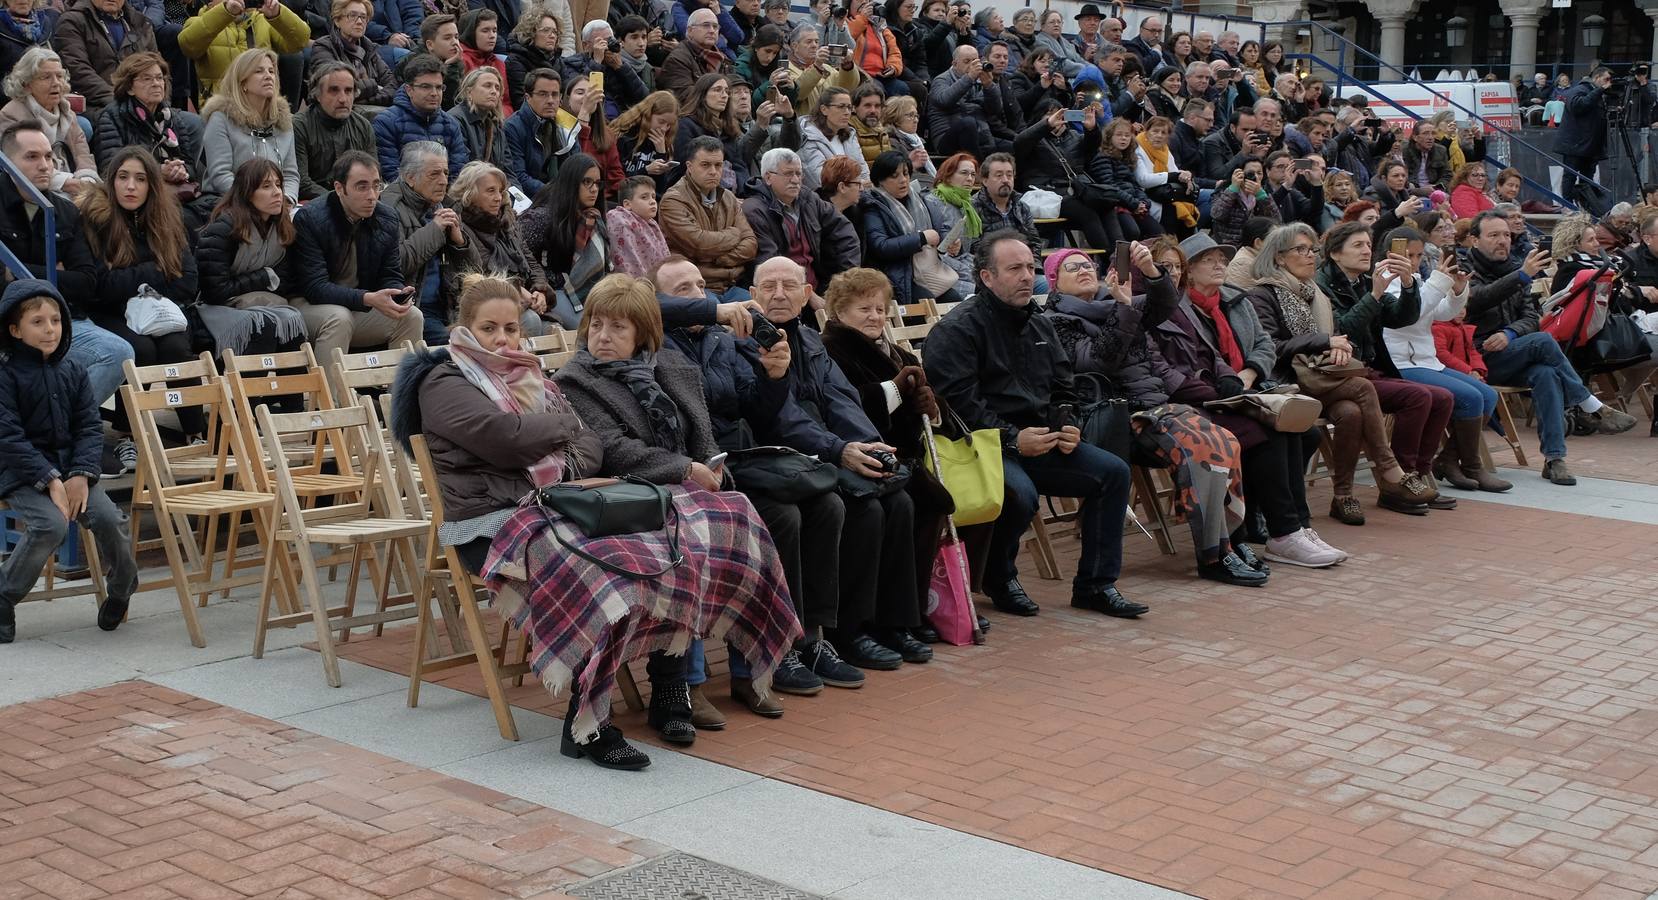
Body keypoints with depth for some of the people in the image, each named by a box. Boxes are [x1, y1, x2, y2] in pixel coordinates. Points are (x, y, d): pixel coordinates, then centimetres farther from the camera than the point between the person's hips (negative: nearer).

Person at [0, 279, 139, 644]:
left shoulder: (72, 371, 7)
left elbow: (90, 427, 4)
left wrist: (81, 475, -12)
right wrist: (50, 480, -21)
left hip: (70, 469, 4)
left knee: (108, 518, -19)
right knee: (51, 524, -29)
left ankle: (122, 588, 10)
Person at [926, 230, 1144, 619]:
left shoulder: (1040, 326, 19)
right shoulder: (957, 328, -7)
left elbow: (1062, 390, 25)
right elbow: (957, 401, -17)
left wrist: (1067, 427, 2)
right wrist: (1012, 438, -21)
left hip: (1039, 440, 8)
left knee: (1114, 472, -7)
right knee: (1020, 493, -35)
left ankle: (1095, 584, 2)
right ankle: (999, 579, -4)